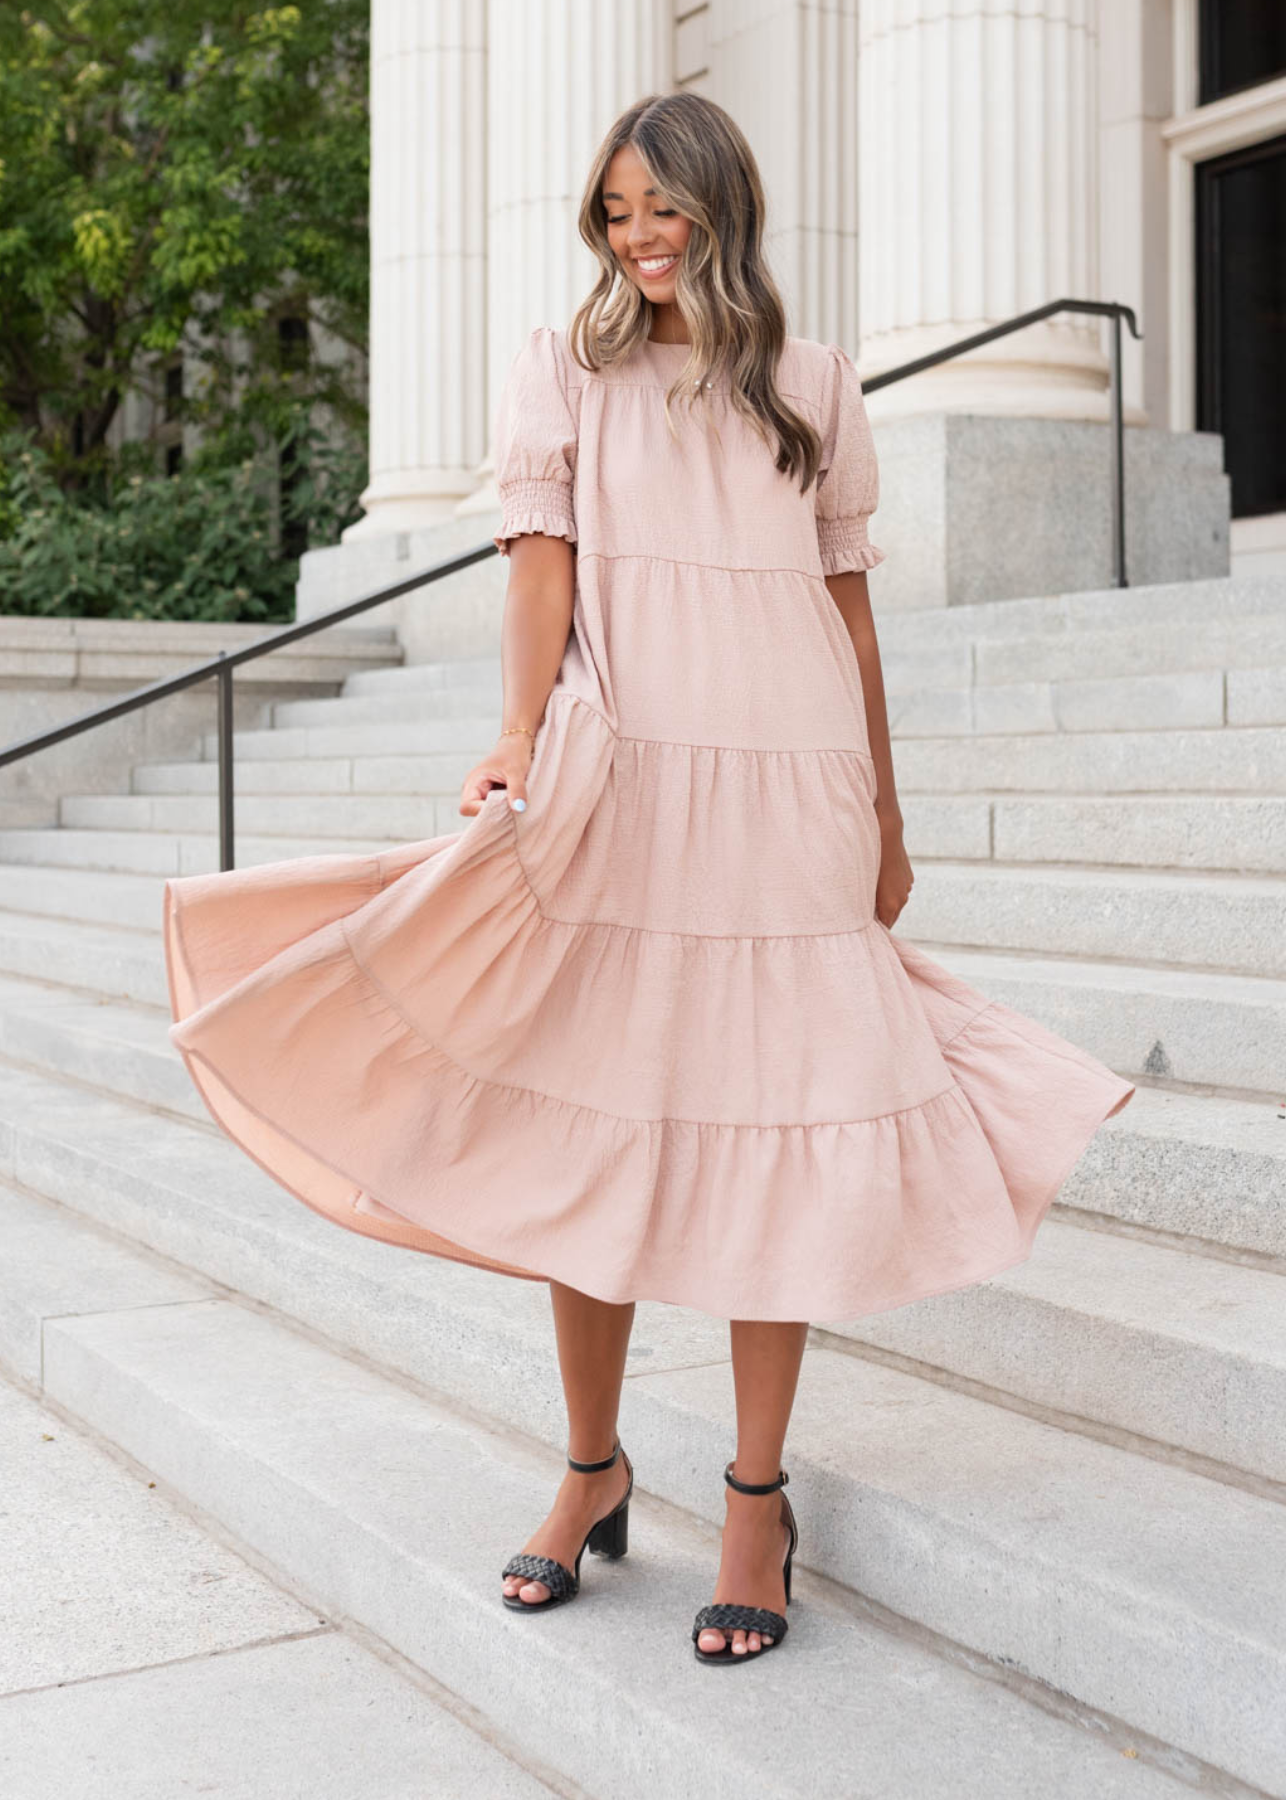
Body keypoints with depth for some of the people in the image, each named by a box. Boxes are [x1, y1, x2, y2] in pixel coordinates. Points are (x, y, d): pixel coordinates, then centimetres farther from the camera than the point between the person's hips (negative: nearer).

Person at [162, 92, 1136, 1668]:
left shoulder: (814, 383, 14)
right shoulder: (564, 369, 11)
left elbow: (849, 600, 15)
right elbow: (543, 563, -1)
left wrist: (885, 819, 14)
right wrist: (520, 736, -19)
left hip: (789, 789, 1)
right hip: (614, 786, 0)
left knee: (779, 1131, -2)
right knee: (592, 1122, 2)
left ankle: (757, 1495, 11)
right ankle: (592, 1472, 19)